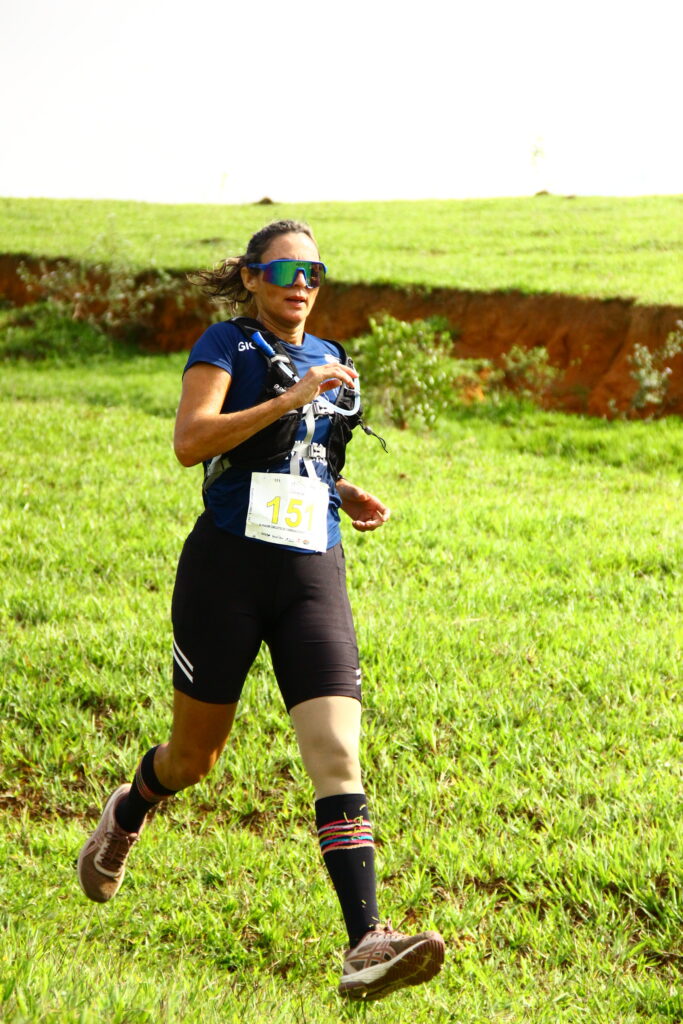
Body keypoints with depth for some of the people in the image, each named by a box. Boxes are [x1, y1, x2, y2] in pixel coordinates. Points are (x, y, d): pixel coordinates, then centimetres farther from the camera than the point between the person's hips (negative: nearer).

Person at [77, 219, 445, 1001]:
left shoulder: (331, 363, 16)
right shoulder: (226, 347, -2)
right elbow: (190, 442, -19)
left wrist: (345, 495, 11)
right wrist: (293, 398, -23)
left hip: (313, 579, 4)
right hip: (227, 572, -4)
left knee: (337, 756, -13)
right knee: (195, 758, 11)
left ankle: (365, 944, -21)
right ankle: (126, 816, 47)